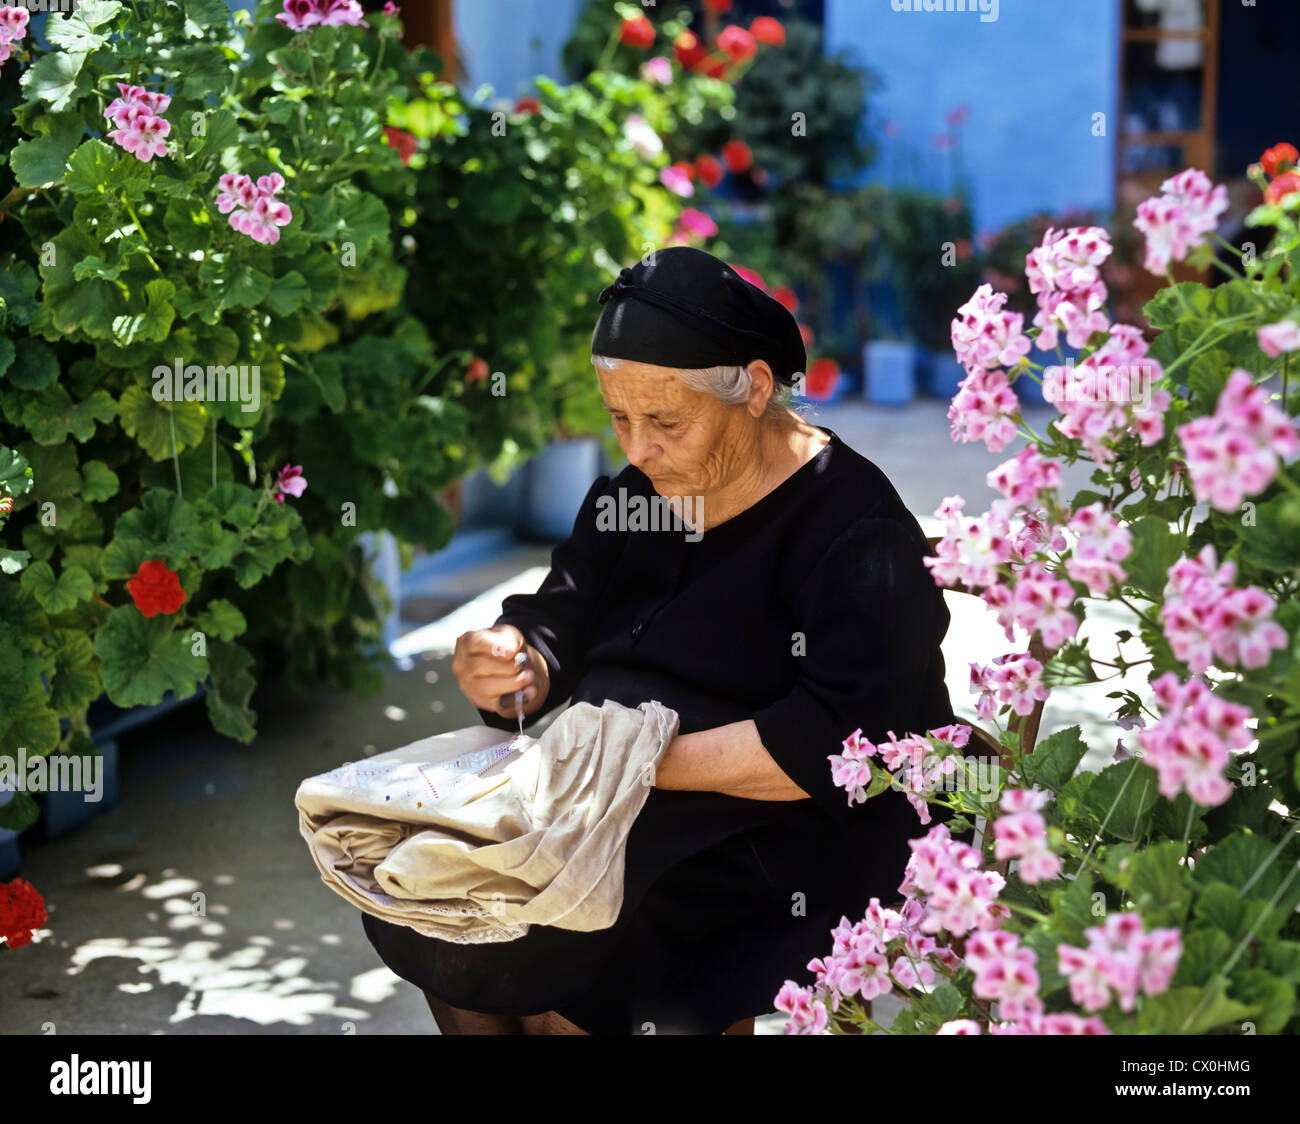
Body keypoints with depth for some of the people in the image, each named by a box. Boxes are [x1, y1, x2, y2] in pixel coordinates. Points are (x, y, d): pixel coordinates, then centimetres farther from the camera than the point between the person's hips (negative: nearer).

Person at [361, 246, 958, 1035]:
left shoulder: (856, 532, -14)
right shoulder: (634, 496, 11)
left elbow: (836, 741, -24)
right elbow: (558, 628, 15)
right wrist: (502, 665, -10)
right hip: (620, 821, 8)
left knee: (557, 991, -26)